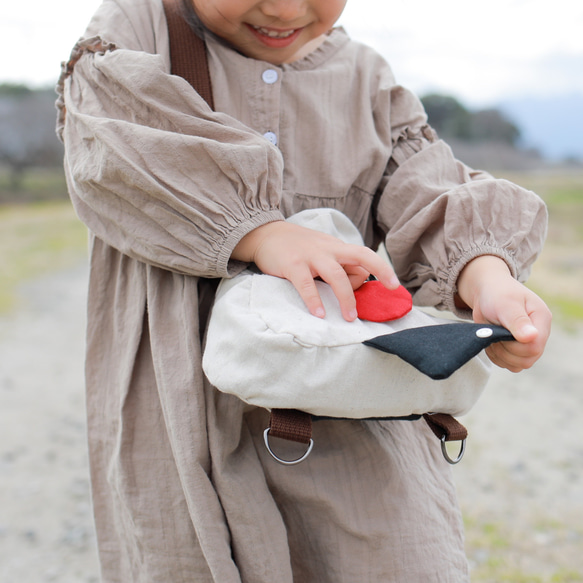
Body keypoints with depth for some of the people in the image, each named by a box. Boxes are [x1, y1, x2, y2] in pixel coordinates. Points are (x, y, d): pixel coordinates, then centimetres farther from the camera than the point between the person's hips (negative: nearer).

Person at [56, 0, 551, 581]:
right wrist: (261, 232, -27)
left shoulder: (367, 78, 13)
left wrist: (487, 278, -25)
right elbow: (108, 154, -15)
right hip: (183, 401, -1)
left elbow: (426, 192, -3)